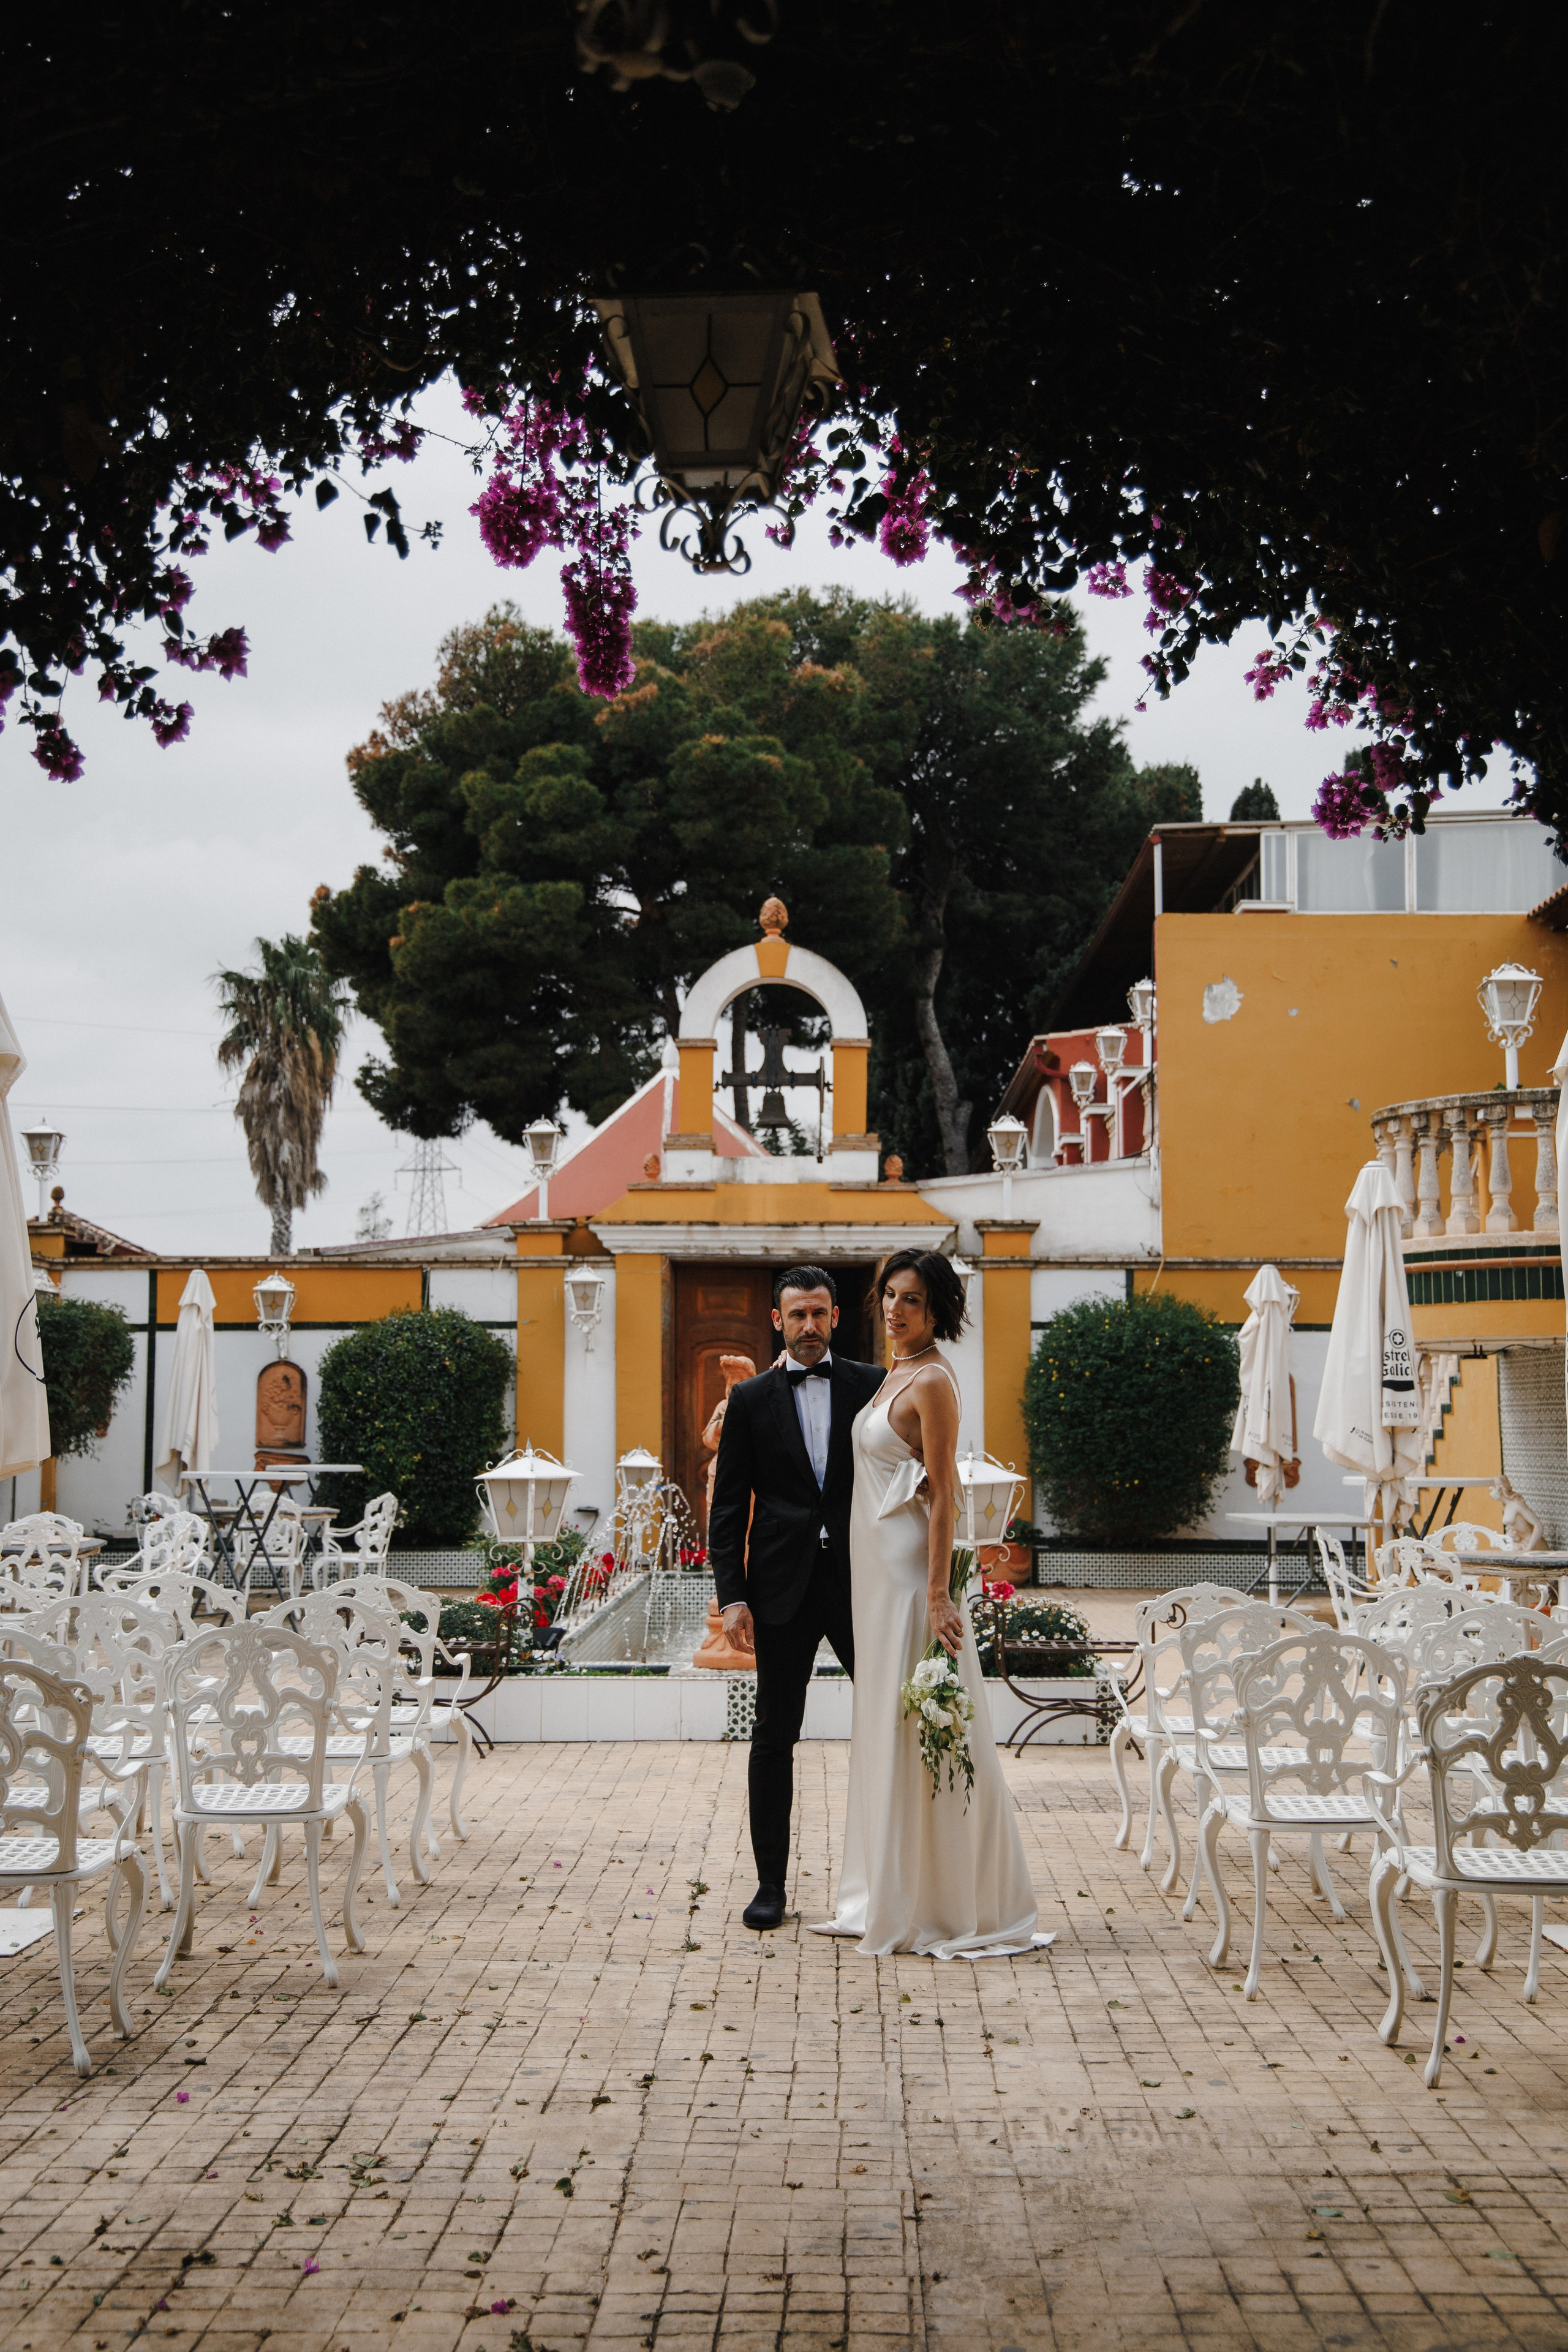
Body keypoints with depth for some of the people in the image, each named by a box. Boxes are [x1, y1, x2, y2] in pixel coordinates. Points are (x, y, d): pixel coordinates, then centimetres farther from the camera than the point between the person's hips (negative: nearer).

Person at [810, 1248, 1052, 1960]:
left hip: (910, 1570, -9)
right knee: (885, 1729, 13)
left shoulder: (932, 1382, -13)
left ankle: (947, 1908, 6)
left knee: (921, 1733, -3)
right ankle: (889, 1897, 22)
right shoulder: (893, 1375, 14)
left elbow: (943, 1496, -16)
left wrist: (938, 1597, -20)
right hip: (876, 1567, 9)